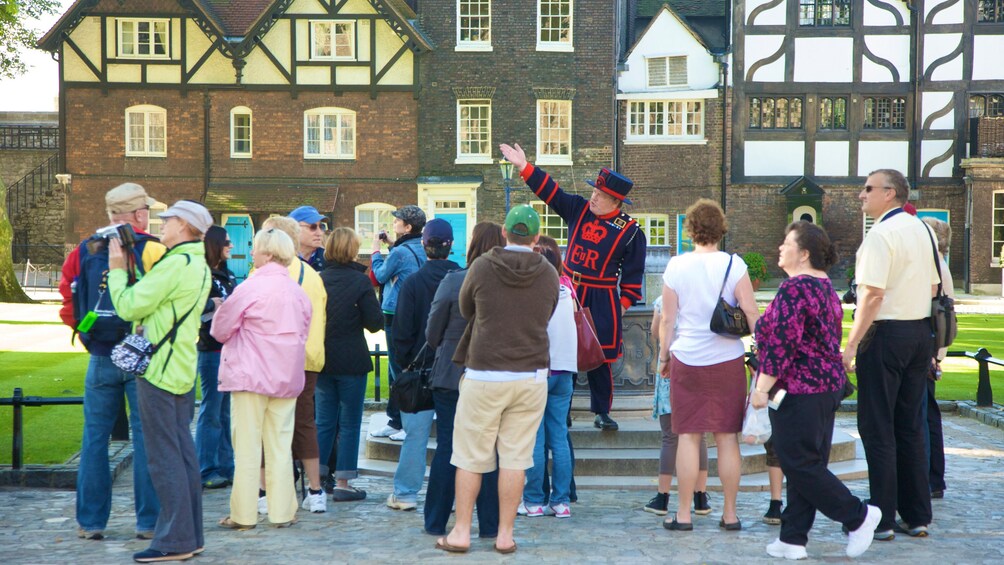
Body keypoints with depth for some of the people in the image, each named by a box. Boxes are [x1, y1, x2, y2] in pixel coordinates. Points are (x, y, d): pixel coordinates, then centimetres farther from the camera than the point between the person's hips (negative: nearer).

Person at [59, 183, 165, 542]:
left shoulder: (84, 251, 5)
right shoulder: (153, 251, -8)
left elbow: (67, 297, 8)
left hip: (100, 359, 3)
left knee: (95, 437, 10)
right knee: (146, 437, 2)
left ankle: (90, 522, 14)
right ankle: (149, 521, 6)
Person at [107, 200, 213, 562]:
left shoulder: (175, 264, -17)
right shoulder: (200, 266, 15)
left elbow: (128, 306, -16)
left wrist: (117, 269, -3)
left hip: (159, 370, -10)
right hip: (183, 370, 10)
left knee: (164, 457, -5)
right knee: (182, 452, 12)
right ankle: (191, 536, 17)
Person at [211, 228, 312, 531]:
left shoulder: (250, 288, -11)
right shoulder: (298, 292, 5)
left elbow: (220, 330, -4)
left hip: (250, 375, -5)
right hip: (287, 378, 5)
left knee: (247, 446, 2)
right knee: (280, 445, 9)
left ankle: (244, 514, 5)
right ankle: (282, 511, 12)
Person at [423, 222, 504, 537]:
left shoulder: (452, 282, -11)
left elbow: (432, 333, -3)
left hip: (451, 377, -1)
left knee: (447, 449, 8)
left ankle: (436, 523, 15)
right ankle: (489, 525, 13)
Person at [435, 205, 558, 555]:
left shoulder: (482, 267, -5)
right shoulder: (549, 274, 0)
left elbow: (465, 310, 9)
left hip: (485, 373, -2)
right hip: (532, 376, 2)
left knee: (470, 456, 8)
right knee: (515, 457, 7)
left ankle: (461, 532, 12)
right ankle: (505, 535, 11)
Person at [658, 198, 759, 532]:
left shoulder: (676, 266, 0)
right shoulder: (733, 264, -3)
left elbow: (667, 318, 2)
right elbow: (751, 311, -4)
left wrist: (664, 355, 13)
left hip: (686, 359, 0)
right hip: (728, 359, 0)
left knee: (688, 437, 4)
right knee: (727, 438, 6)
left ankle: (684, 514, 5)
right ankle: (730, 514, 11)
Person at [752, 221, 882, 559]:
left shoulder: (794, 289, -17)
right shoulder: (826, 288, 14)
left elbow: (782, 343, -22)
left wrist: (762, 387, -18)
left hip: (799, 391, -10)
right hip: (828, 388, 10)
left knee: (798, 464, -2)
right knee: (808, 465, 9)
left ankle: (858, 516, 4)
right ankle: (793, 539, 13)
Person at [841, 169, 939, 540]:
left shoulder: (881, 234, -14)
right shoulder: (921, 229, 12)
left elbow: (873, 294, -21)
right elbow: (932, 286, 19)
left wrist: (851, 345, -20)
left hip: (886, 333, -8)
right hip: (921, 332, 8)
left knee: (877, 428, -2)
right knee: (911, 426, 13)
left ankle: (881, 519, 1)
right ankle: (917, 516, 17)